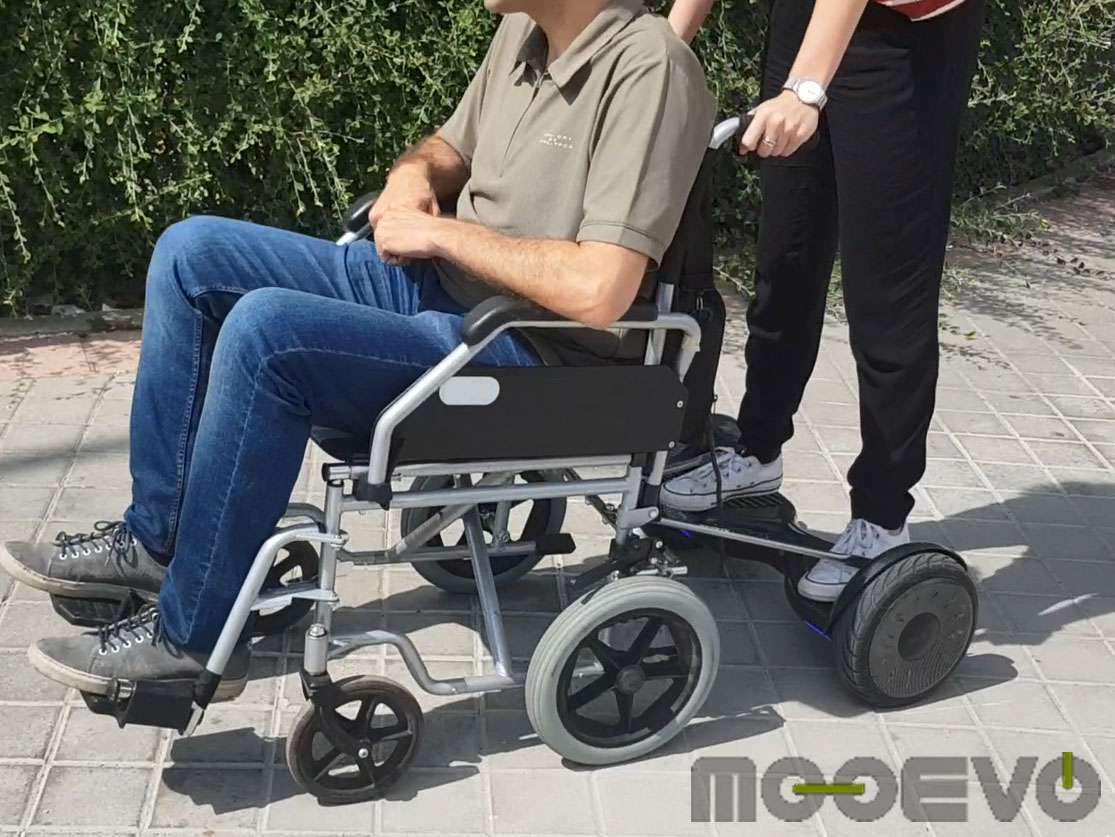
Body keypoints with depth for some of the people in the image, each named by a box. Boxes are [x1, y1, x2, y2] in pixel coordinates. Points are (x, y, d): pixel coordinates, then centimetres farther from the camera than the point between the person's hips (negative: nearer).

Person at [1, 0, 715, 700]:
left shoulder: (648, 67, -20)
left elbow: (599, 292, -30)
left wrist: (443, 231, -17)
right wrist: (412, 178, 0)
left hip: (529, 351, -9)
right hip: (436, 284, 10)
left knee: (266, 329, -28)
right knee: (193, 253, 3)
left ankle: (192, 638, -11)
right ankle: (154, 539, 9)